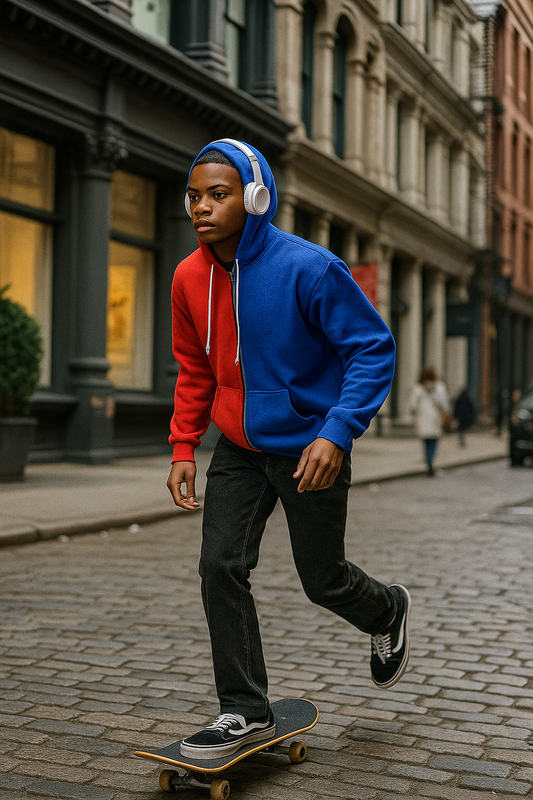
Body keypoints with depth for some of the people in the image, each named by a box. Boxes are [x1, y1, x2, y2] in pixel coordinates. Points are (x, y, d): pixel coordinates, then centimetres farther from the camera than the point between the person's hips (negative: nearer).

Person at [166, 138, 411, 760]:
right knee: (220, 568, -5)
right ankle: (245, 711, 9)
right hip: (238, 450, 5)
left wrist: (337, 432, -27)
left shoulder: (308, 268, -20)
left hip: (308, 450, -5)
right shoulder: (190, 278, -2)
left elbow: (374, 349, -16)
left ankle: (388, 614, 44)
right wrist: (183, 447, 3)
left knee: (322, 580, 8)